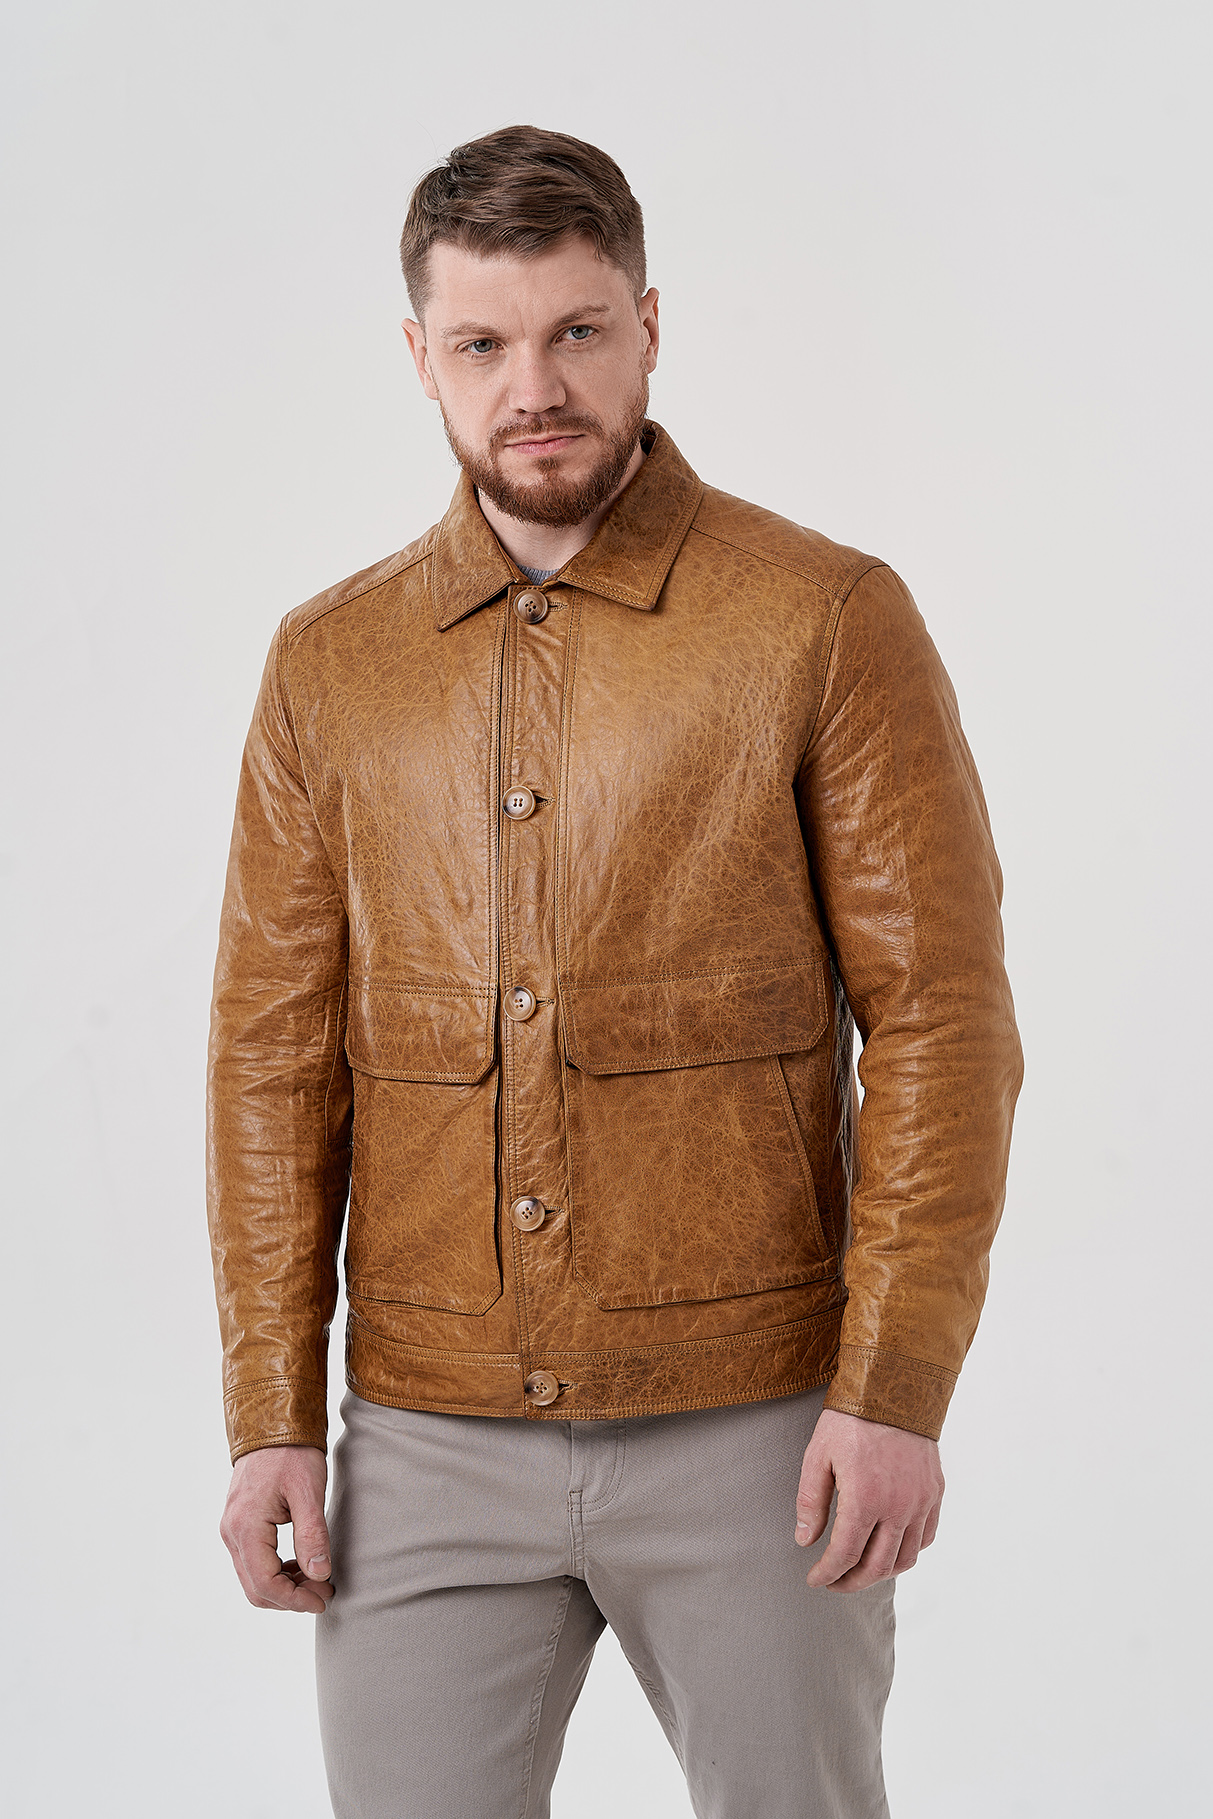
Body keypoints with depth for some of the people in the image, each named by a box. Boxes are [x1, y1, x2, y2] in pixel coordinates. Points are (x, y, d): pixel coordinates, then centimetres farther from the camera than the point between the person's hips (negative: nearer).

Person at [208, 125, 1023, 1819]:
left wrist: (900, 1389, -12)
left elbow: (940, 1015, -6)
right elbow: (277, 1056, 6)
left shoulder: (828, 620, -4)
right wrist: (273, 1416, 2)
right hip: (431, 1443, 3)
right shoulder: (332, 665, 6)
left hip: (752, 1430, -2)